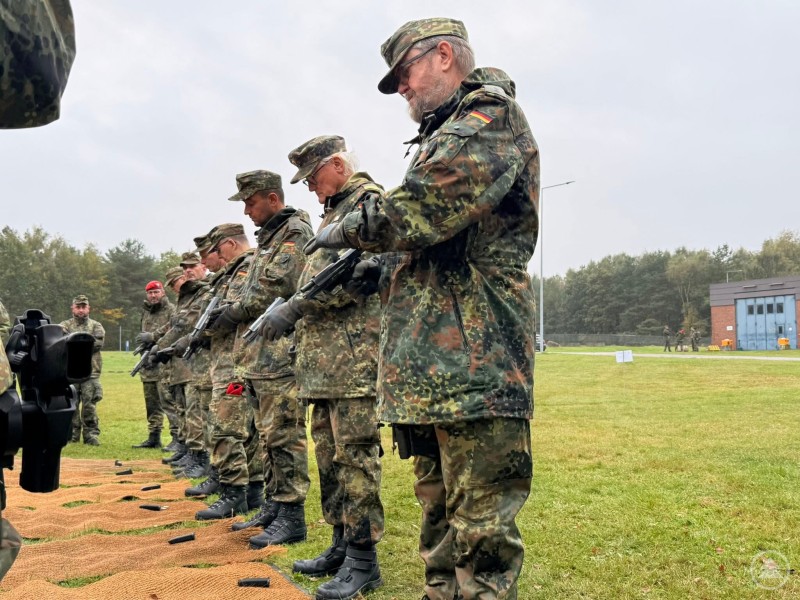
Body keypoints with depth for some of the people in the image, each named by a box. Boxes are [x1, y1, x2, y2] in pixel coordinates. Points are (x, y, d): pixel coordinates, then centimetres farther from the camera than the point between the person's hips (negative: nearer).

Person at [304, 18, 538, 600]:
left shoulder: (492, 117, -6)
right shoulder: (447, 132, 25)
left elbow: (419, 209, -19)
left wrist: (344, 230, -4)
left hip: (473, 360, -10)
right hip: (429, 360, 10)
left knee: (480, 529, -6)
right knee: (441, 514, 16)